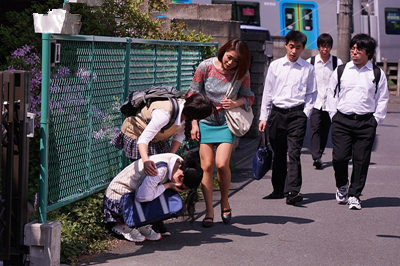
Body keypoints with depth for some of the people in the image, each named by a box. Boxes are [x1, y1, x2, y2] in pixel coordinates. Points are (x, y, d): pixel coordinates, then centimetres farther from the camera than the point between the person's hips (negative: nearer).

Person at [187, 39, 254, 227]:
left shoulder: (242, 73, -4)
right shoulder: (206, 67, -8)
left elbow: (248, 97, 9)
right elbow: (193, 95, -1)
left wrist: (236, 103, -14)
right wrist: (194, 124, -5)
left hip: (227, 123, 0)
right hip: (205, 121, 0)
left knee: (222, 164, -13)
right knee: (207, 166, -5)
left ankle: (225, 203, 11)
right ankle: (209, 211, 5)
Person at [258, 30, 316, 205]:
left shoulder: (308, 69, 5)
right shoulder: (275, 66, 8)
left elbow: (311, 94, 9)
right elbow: (267, 92, 11)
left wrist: (305, 115, -2)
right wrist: (263, 117, 7)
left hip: (297, 113, -2)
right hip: (277, 112, 2)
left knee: (294, 153, -12)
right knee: (278, 154, 8)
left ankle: (292, 191, -19)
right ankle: (278, 190, 18)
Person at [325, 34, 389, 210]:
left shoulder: (377, 74, 6)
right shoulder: (341, 71, 8)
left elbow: (383, 98, 9)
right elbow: (331, 93, 13)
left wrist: (375, 120, 1)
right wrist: (334, 116, 5)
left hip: (366, 123, 0)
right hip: (342, 121, 0)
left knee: (361, 160, -1)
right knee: (339, 157, -7)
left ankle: (354, 195, 10)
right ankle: (342, 186, 21)